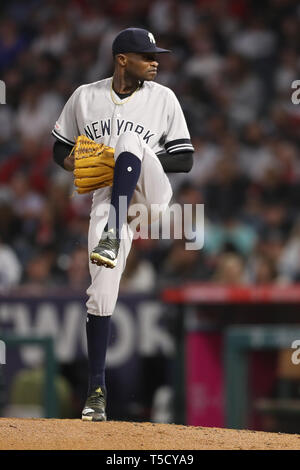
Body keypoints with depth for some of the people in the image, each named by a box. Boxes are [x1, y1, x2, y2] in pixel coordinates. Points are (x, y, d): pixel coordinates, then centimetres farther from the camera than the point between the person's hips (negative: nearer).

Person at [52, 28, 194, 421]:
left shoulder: (163, 98, 4)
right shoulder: (85, 97, 8)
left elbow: (185, 160, 2)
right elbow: (61, 148, 17)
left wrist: (138, 160, -15)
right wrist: (69, 160, -8)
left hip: (149, 193, -1)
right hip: (108, 197, 1)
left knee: (128, 139, -31)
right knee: (101, 294, -10)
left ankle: (112, 238, -46)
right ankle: (97, 391, -1)